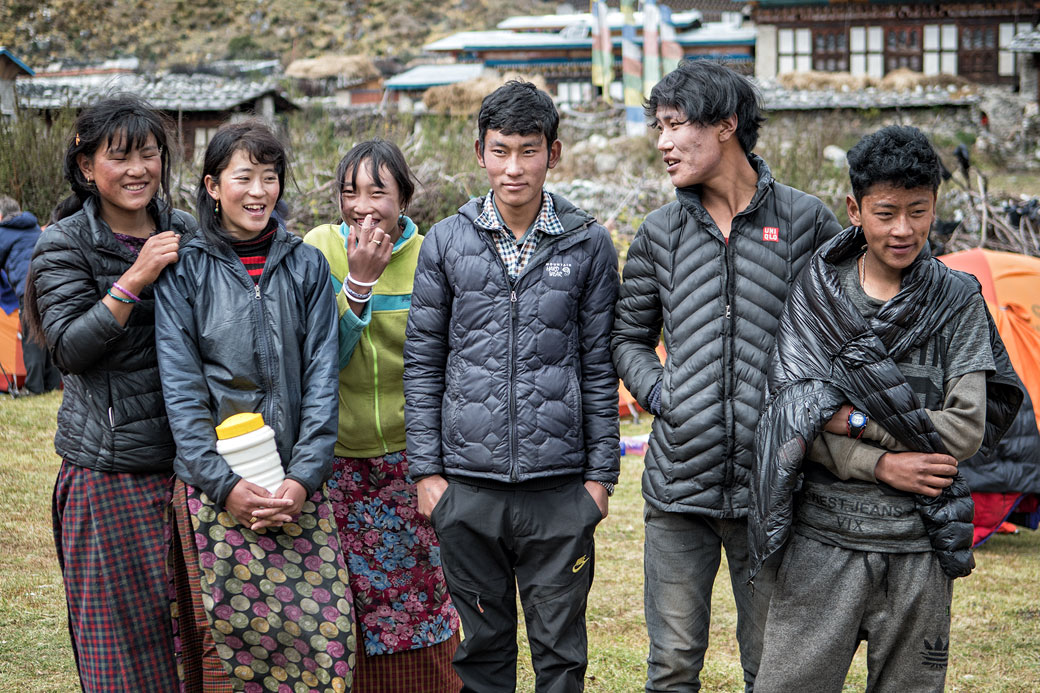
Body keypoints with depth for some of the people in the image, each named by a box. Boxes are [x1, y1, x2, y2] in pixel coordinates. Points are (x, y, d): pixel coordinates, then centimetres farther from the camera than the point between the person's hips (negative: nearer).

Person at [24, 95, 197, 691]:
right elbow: (70, 349, -13)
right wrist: (135, 279, -19)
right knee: (124, 630, 2)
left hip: (187, 460, 4)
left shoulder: (187, 235, 11)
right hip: (109, 470, -4)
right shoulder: (65, 244, -2)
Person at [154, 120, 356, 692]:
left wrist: (304, 477, -8)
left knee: (327, 634, -3)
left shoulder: (305, 265, 8)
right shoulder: (184, 271, 3)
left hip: (298, 482, 2)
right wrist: (225, 484, -13)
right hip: (213, 485, -2)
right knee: (228, 633, -3)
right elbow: (181, 388, -3)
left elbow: (321, 377, 3)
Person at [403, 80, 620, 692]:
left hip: (560, 488, -1)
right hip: (468, 487, 1)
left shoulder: (588, 244, 2)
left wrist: (601, 474, 1)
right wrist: (427, 470, 1)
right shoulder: (446, 242, 4)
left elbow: (599, 367, 4)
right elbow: (423, 364, 6)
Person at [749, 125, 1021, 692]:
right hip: (824, 539, 0)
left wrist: (856, 421, -9)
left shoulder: (958, 301, 2)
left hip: (921, 543, 0)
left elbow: (965, 430, -6)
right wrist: (881, 465, -14)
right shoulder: (816, 295, 2)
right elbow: (793, 419, -4)